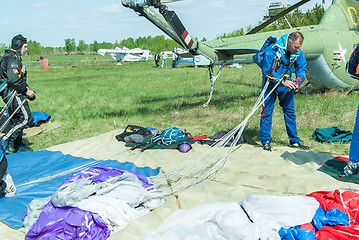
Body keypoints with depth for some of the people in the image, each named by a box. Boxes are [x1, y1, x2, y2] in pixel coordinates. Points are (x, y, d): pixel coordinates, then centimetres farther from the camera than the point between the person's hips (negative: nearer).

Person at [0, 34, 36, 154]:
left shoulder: (12, 58, 19)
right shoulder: (12, 59, -16)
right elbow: (13, 80, -26)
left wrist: (25, 88, 12)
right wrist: (26, 91, -17)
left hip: (11, 94, 11)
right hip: (13, 93, -11)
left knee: (17, 120, 15)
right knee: (26, 119, -12)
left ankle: (18, 146, 23)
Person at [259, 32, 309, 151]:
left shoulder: (297, 52, -8)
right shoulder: (272, 50, -24)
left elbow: (302, 68, 3)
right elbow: (267, 72, -22)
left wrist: (299, 80, -17)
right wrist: (282, 82, -28)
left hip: (286, 83, 5)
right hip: (271, 84, -5)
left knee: (290, 111, 7)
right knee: (267, 111, -4)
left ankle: (294, 140, 17)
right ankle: (265, 141, 7)